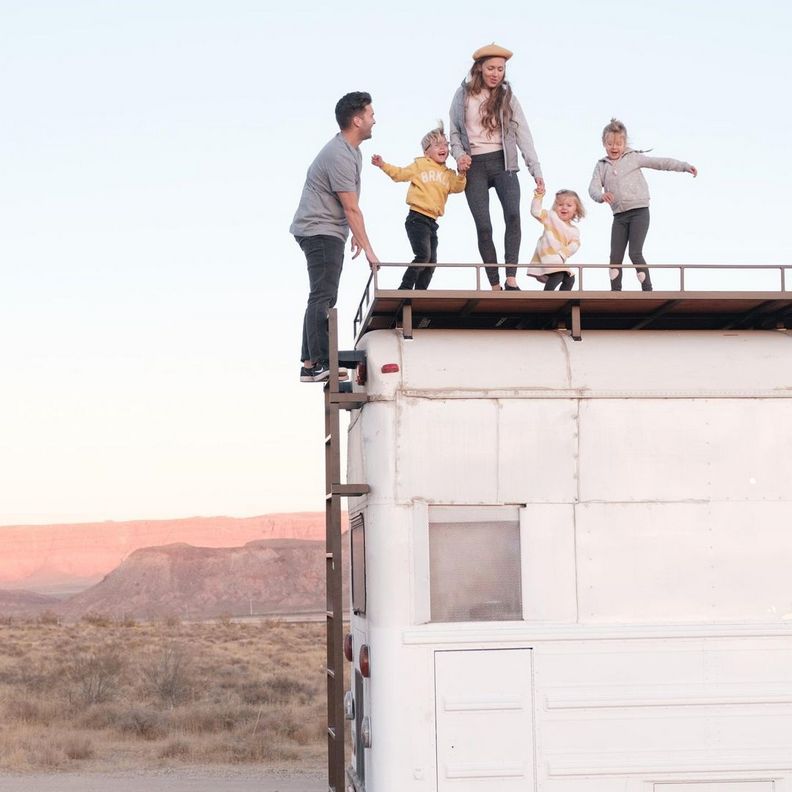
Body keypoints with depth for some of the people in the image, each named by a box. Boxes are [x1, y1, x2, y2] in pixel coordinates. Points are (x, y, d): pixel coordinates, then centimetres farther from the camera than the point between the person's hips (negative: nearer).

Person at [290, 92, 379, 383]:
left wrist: (355, 236, 17)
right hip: (320, 231, -11)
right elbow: (351, 208, -20)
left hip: (326, 232, 11)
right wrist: (368, 249, -18)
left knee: (322, 297, 11)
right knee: (323, 296, -13)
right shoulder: (339, 156, -20)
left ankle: (310, 362, 14)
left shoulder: (351, 151, 13)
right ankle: (319, 364, -15)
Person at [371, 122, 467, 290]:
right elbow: (400, 174, 2)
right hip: (417, 218, -7)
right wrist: (383, 165, -9)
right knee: (423, 255, -19)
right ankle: (404, 289, -12)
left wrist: (461, 174, -14)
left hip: (432, 221, 7)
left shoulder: (448, 174, 16)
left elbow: (457, 187, 3)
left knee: (431, 261, 7)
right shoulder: (420, 165, 3)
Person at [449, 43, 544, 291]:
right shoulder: (463, 94, 4)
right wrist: (459, 154, -9)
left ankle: (511, 279, -20)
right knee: (483, 226, -5)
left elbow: (523, 134, 0)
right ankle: (494, 285, 1)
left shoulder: (507, 96, 4)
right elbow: (454, 131, 12)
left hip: (502, 161, 0)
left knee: (513, 214, -22)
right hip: (474, 166, 0)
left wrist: (536, 170, -7)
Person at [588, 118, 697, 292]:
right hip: (619, 216, 4)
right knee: (615, 256, 2)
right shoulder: (601, 166, 11)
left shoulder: (633, 157, 2)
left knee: (635, 253, -13)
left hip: (639, 212, -4)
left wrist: (685, 166, -9)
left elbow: (660, 162, -1)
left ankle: (648, 291, -6)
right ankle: (615, 293, 9)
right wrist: (601, 195, -25)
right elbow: (593, 187, -1)